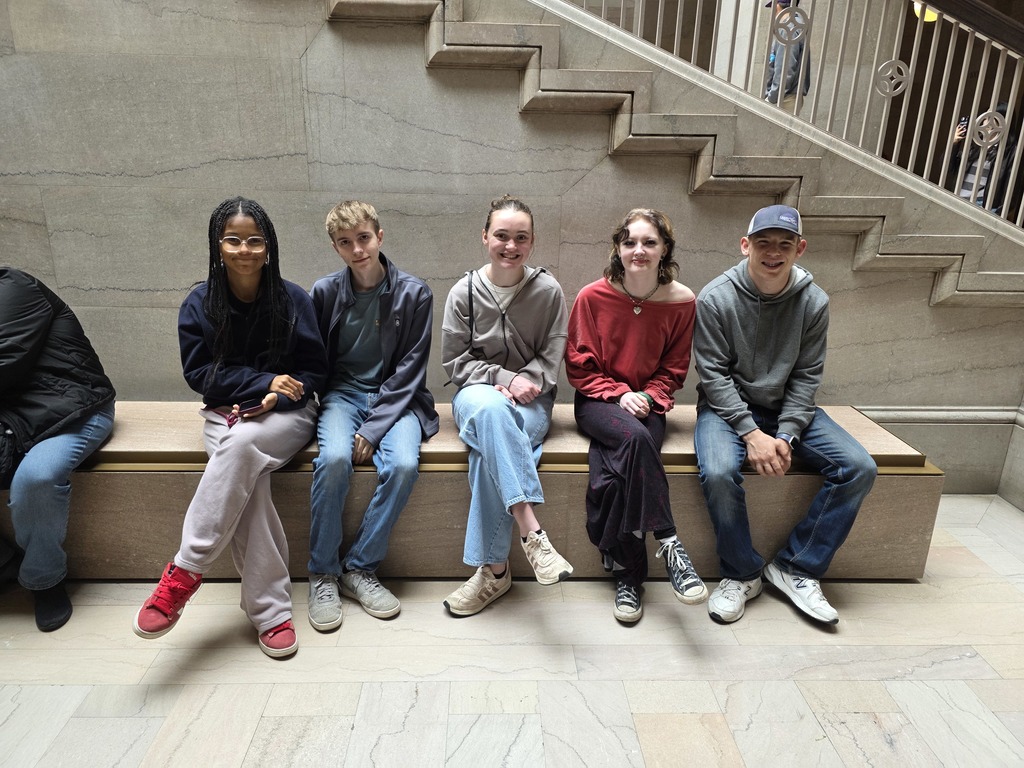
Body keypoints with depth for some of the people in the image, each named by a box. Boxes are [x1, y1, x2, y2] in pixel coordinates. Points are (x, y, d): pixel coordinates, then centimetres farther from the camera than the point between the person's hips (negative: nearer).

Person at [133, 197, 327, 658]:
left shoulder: (293, 299, -3)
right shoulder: (199, 305, 1)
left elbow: (314, 370, 0)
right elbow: (199, 373, -2)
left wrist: (276, 399, -18)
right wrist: (264, 381, -14)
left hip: (286, 413, -1)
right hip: (225, 413, 1)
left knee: (241, 444, -35)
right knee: (246, 477, -31)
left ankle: (185, 572, -23)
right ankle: (270, 611, -24)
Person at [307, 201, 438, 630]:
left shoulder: (413, 293, -5)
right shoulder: (324, 292, 0)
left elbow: (409, 370, -7)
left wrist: (373, 428, -14)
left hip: (395, 397, 0)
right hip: (342, 393, 1)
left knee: (403, 465, -29)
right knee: (333, 458, -30)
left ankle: (360, 568, -8)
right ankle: (322, 574, -9)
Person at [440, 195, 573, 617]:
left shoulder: (548, 290, 1)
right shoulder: (464, 291, 1)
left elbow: (550, 358, 3)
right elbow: (455, 360, 1)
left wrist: (524, 383, -16)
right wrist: (505, 378, -13)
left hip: (529, 400, 0)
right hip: (476, 394, 1)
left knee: (490, 451, -33)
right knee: (490, 408, -39)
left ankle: (492, 569, -21)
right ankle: (531, 530, -40)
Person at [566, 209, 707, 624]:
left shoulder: (681, 301, -3)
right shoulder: (592, 297, -7)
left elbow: (673, 370, 6)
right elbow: (579, 367, -2)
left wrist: (647, 396, -12)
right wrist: (619, 395, -15)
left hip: (647, 403, 1)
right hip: (598, 401, -1)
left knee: (616, 474, -29)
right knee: (635, 438, -35)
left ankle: (625, 574, -16)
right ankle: (669, 543, -25)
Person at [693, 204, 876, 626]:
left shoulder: (814, 302, -3)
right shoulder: (715, 298, -12)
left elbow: (806, 376, -3)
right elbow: (714, 374, -13)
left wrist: (786, 436, -16)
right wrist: (751, 433, -21)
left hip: (788, 407, 4)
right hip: (727, 407, -3)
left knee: (859, 468, -14)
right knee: (718, 473, -32)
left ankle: (796, 568, 0)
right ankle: (741, 574, -5)